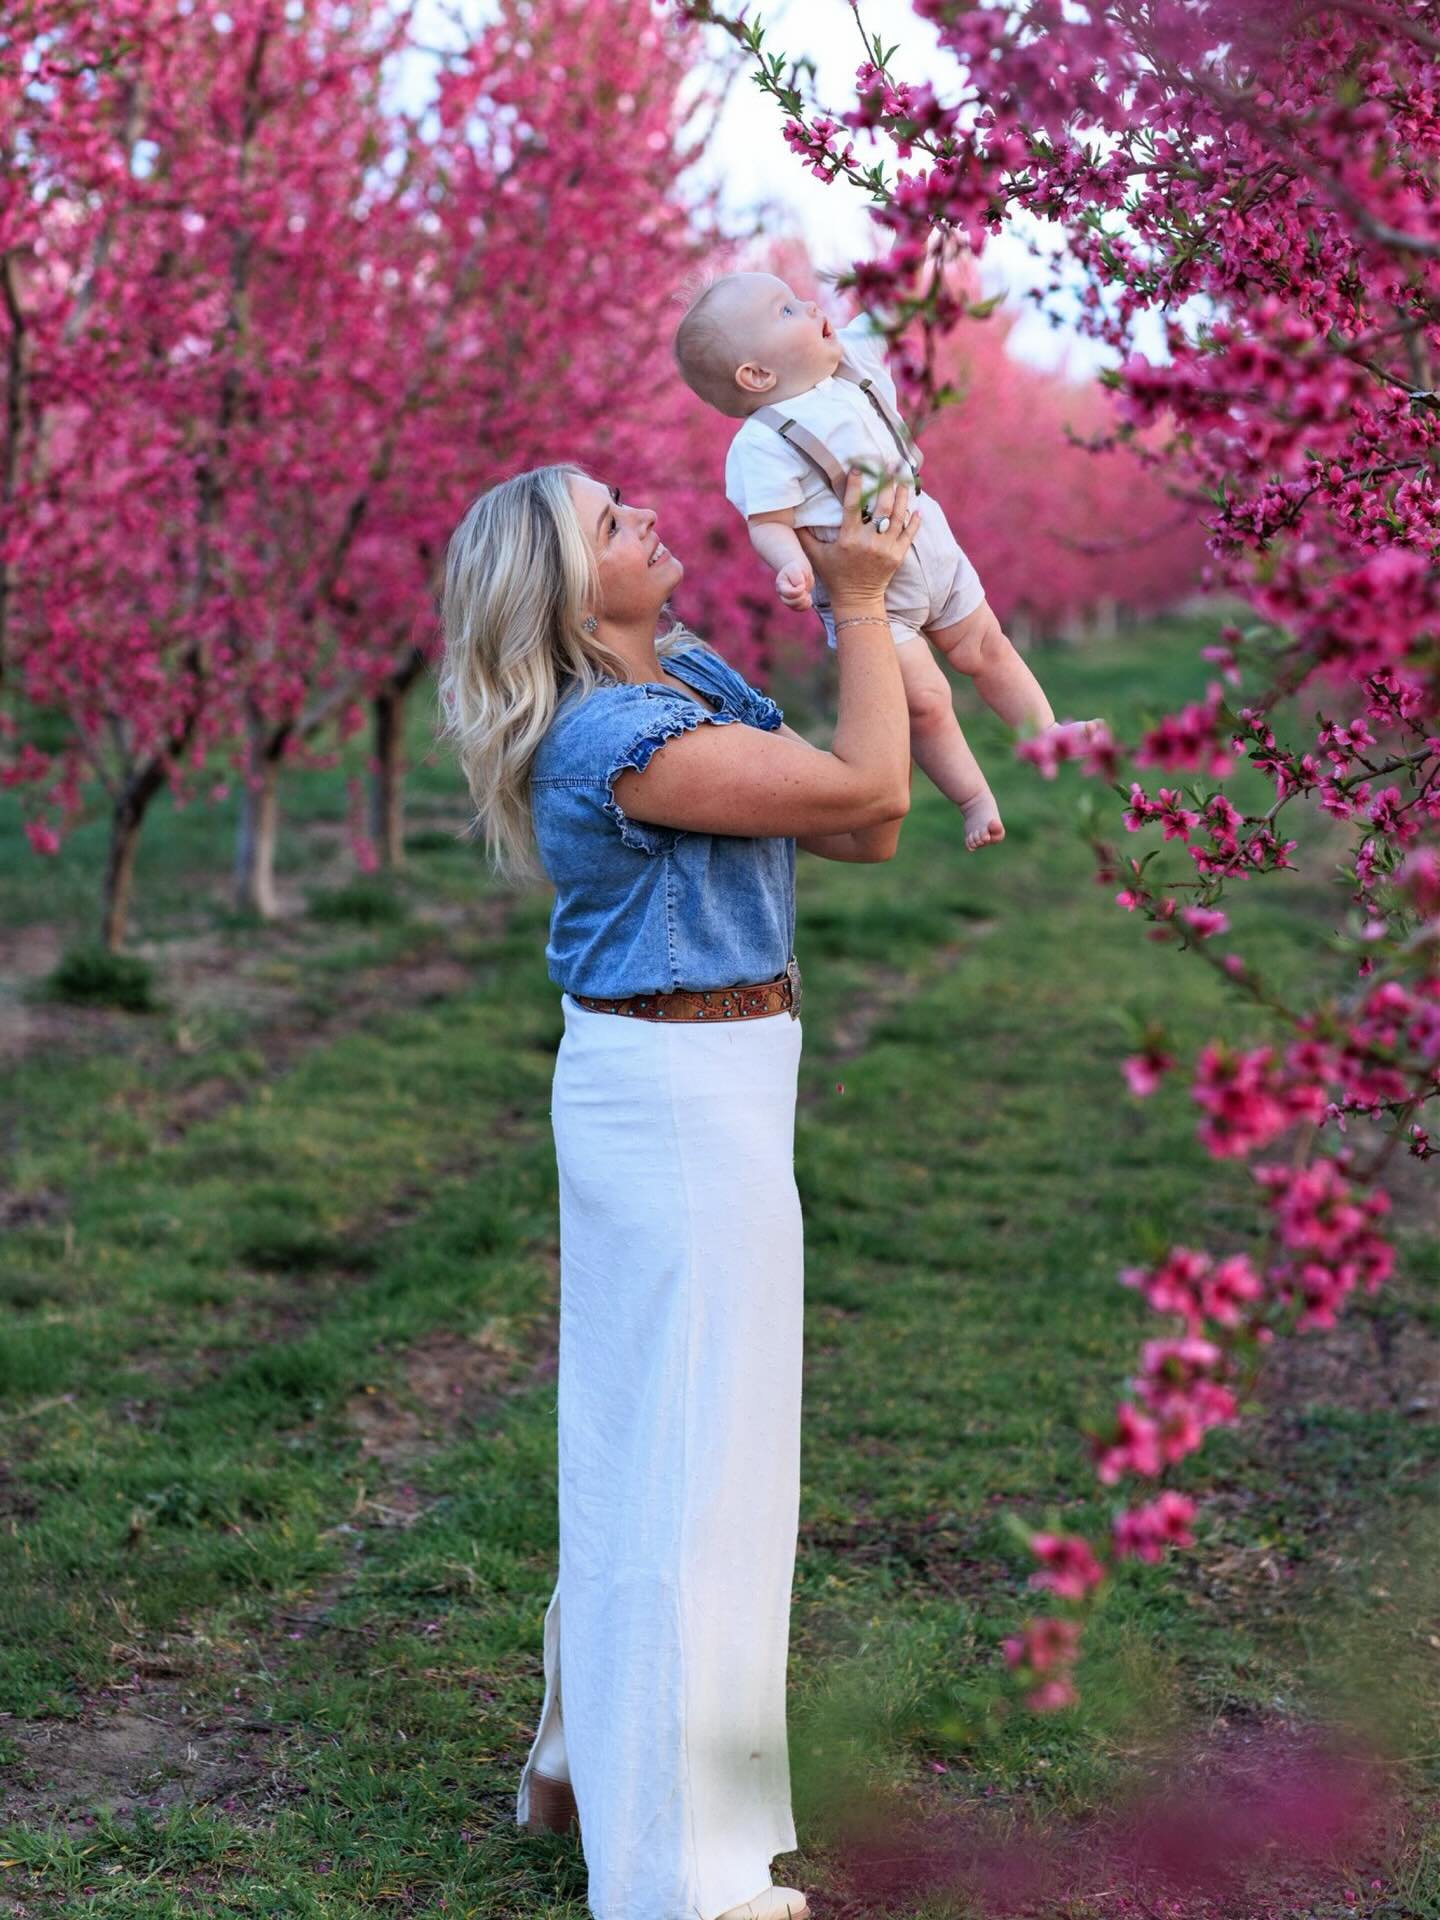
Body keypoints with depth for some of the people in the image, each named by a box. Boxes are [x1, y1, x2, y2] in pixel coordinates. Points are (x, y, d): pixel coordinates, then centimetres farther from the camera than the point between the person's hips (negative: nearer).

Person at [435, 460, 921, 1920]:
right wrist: (862, 601, -9)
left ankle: (587, 1760, 37)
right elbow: (867, 788, -20)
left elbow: (862, 831, 5)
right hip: (679, 1098, -10)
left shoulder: (690, 676, 9)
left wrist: (868, 614, -1)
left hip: (699, 1087, 10)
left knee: (643, 1438, 20)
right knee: (688, 1446, -2)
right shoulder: (614, 739, -21)